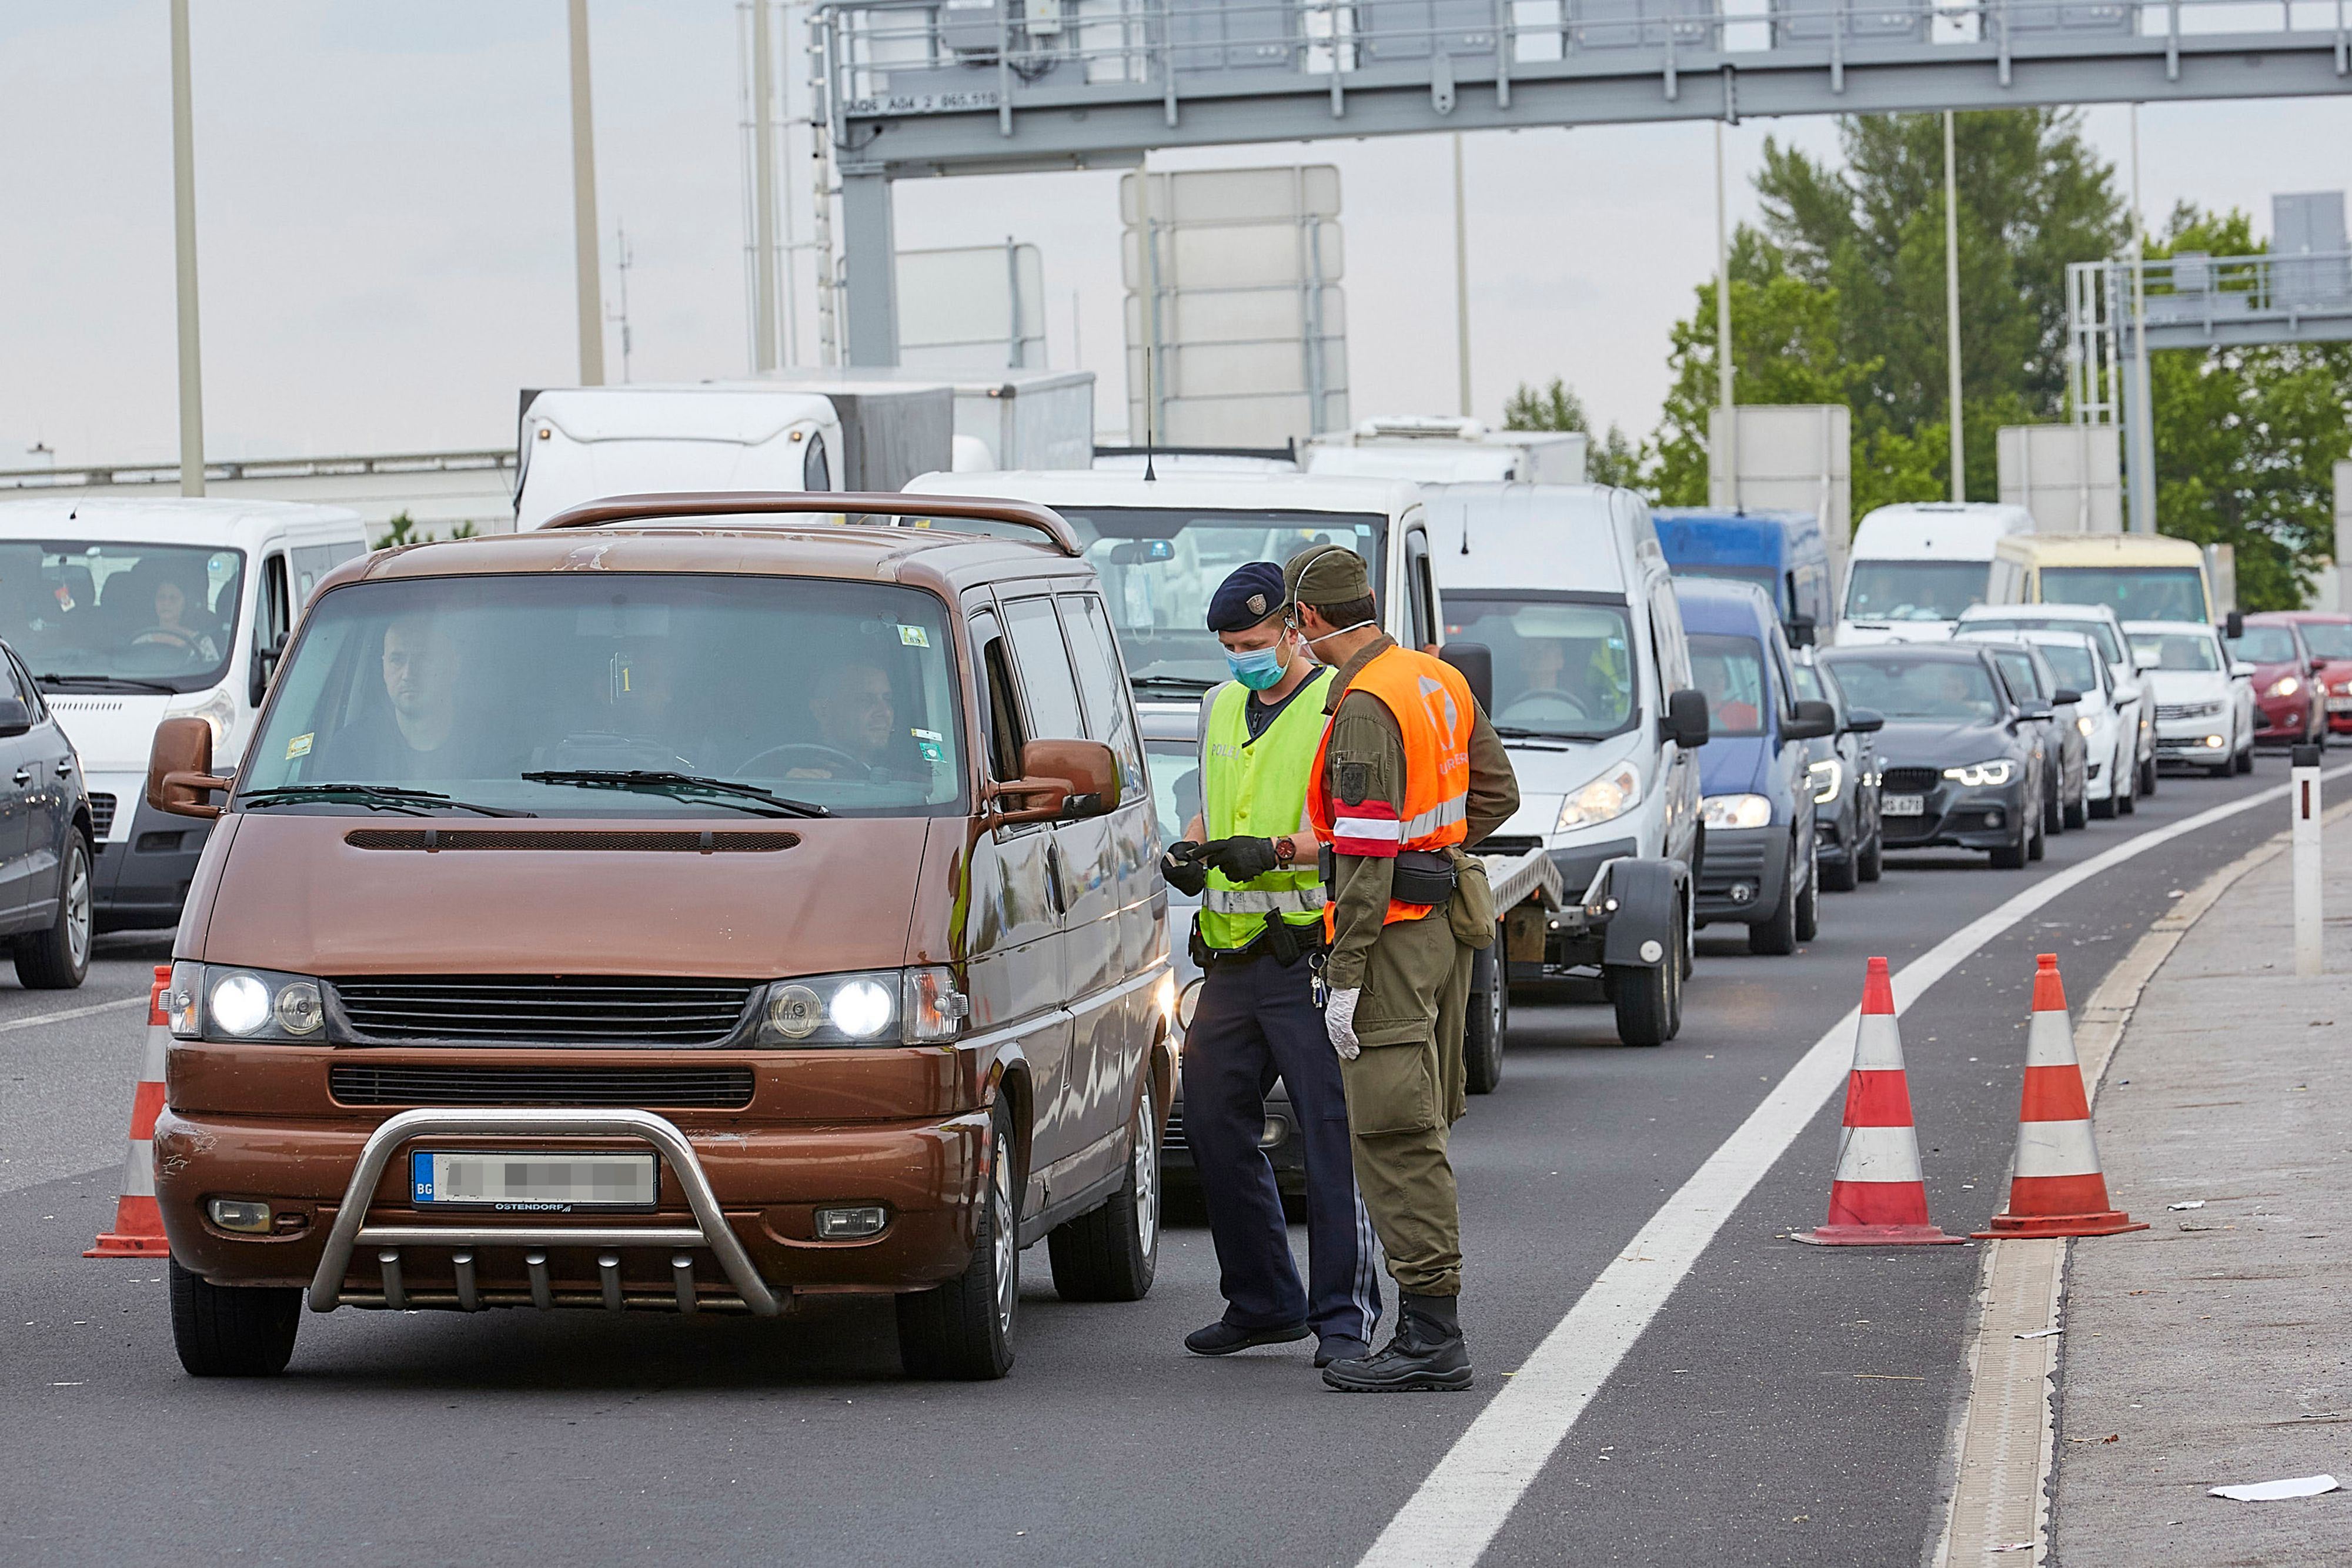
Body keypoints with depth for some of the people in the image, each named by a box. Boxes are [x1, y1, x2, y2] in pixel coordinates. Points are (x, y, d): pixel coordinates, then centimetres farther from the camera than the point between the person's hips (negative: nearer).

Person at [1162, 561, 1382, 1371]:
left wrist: (1277, 849, -28)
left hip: (1309, 957, -8)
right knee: (1215, 1125, 10)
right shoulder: (1223, 706, 18)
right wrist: (1189, 852, 5)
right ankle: (1261, 1302, 21)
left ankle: (1343, 1315, -2)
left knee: (1332, 1136, -7)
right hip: (1231, 956, 8)